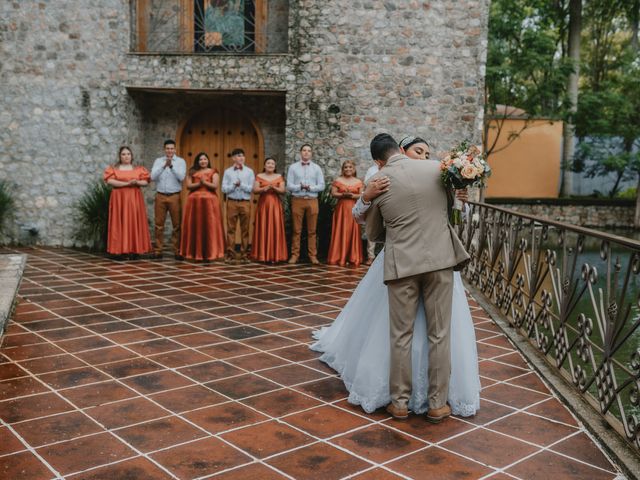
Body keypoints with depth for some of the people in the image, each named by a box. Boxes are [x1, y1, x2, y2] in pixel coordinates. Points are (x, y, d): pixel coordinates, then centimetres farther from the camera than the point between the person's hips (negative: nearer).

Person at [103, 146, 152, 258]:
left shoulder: (139, 169, 9)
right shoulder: (113, 168, 5)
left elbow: (146, 182, 5)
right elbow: (110, 181, -10)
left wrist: (136, 182, -16)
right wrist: (127, 183, -16)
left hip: (134, 199, 1)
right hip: (119, 198, -1)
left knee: (135, 223, -3)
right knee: (120, 223, -5)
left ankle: (135, 250, -1)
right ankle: (120, 250, -5)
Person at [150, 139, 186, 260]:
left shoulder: (181, 161, 3)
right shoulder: (158, 161, 8)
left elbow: (181, 177, -10)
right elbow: (153, 177, -4)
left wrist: (171, 166, -20)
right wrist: (164, 166, -15)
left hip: (175, 196, -1)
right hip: (160, 196, 1)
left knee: (177, 224, -1)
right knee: (159, 224, 3)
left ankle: (177, 251, 4)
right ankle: (158, 250, 8)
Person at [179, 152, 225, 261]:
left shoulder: (213, 172, 6)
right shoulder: (192, 172, 12)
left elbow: (215, 186, -5)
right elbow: (188, 186, 1)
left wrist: (204, 182, -16)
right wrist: (199, 183, -12)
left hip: (209, 201, -2)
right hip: (194, 201, 2)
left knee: (209, 226, -3)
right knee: (194, 227, 2)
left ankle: (209, 253, 0)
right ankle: (194, 252, 9)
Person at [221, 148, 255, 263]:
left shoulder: (249, 171, 5)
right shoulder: (228, 171, 6)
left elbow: (250, 188, -2)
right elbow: (224, 188, -1)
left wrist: (241, 184, -15)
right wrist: (234, 185, -15)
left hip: (245, 202, 0)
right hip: (232, 202, 0)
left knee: (245, 229, 3)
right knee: (231, 228, 0)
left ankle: (244, 255, 8)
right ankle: (230, 254, 4)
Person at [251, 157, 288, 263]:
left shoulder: (279, 177, 9)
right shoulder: (259, 176, 6)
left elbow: (282, 191, 1)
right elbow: (255, 190, -2)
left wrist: (274, 188, -18)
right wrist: (264, 188, -20)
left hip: (275, 205, 1)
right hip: (263, 204, 0)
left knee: (275, 229, -4)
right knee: (263, 229, -1)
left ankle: (275, 255, -2)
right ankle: (262, 255, 3)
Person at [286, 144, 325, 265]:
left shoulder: (316, 168, 11)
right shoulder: (293, 167, 7)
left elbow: (321, 186, 4)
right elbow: (289, 186, 0)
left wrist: (310, 188, -12)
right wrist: (300, 187, -16)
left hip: (312, 200, 1)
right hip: (297, 200, -1)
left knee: (312, 230, 1)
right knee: (296, 230, 0)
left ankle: (312, 255, 6)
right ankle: (295, 255, 4)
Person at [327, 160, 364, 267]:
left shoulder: (358, 182, 8)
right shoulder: (338, 180, 5)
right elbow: (333, 193, -2)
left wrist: (353, 195, -14)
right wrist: (343, 195, -17)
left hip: (354, 209, 1)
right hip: (341, 209, -1)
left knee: (353, 232, 1)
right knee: (340, 232, -1)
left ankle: (353, 258, 8)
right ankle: (339, 257, 4)